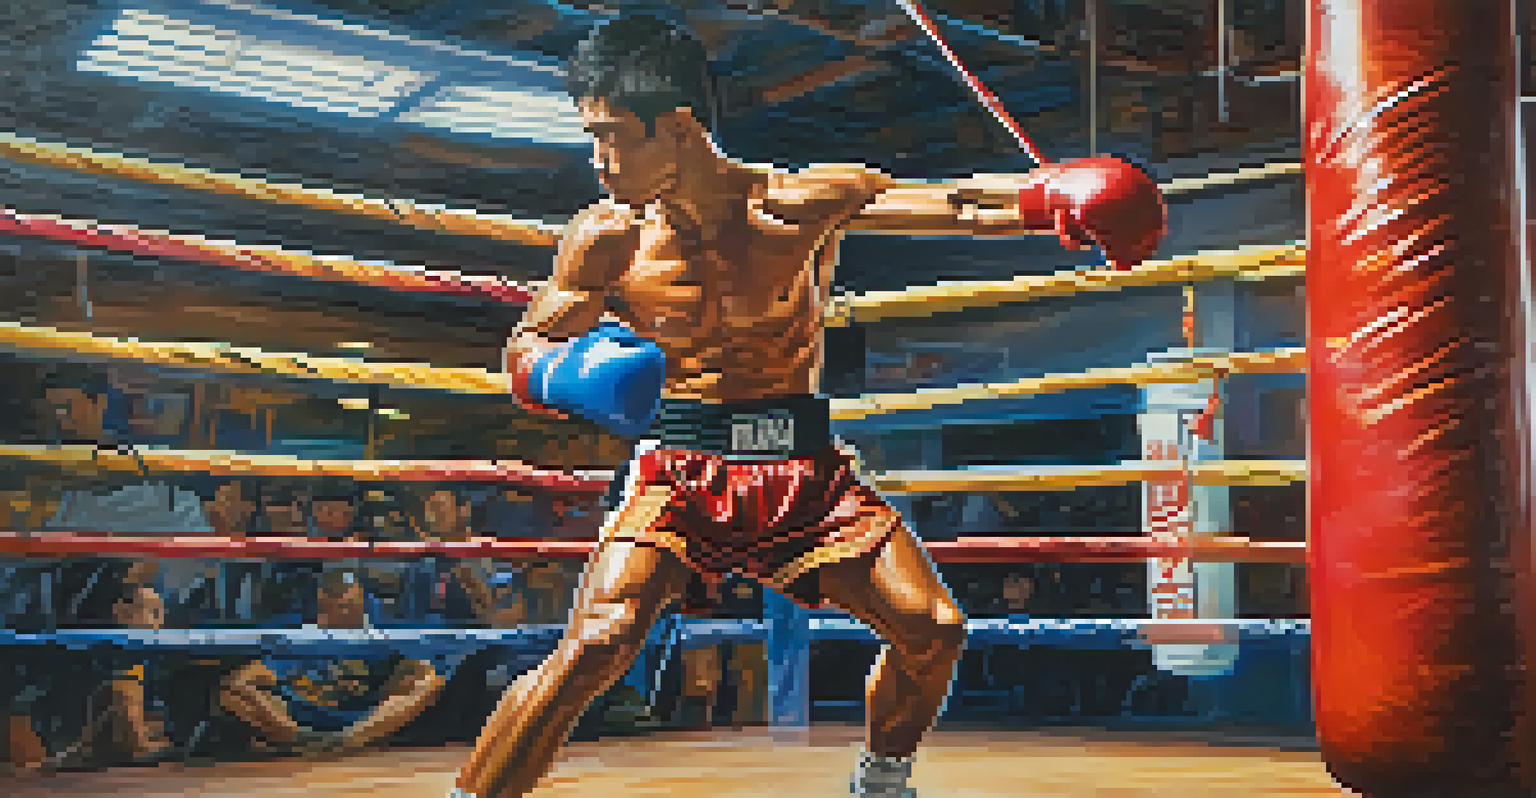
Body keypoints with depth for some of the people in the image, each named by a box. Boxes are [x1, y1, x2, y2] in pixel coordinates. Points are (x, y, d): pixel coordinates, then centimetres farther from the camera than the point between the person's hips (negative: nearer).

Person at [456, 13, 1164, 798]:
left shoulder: (806, 202, -7)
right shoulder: (605, 238, -6)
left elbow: (953, 202, -2)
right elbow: (525, 345, 5)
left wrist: (1051, 197, -19)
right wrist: (564, 373, -19)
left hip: (802, 466, 2)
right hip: (679, 468, -2)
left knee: (933, 630, -2)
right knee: (595, 644, -24)